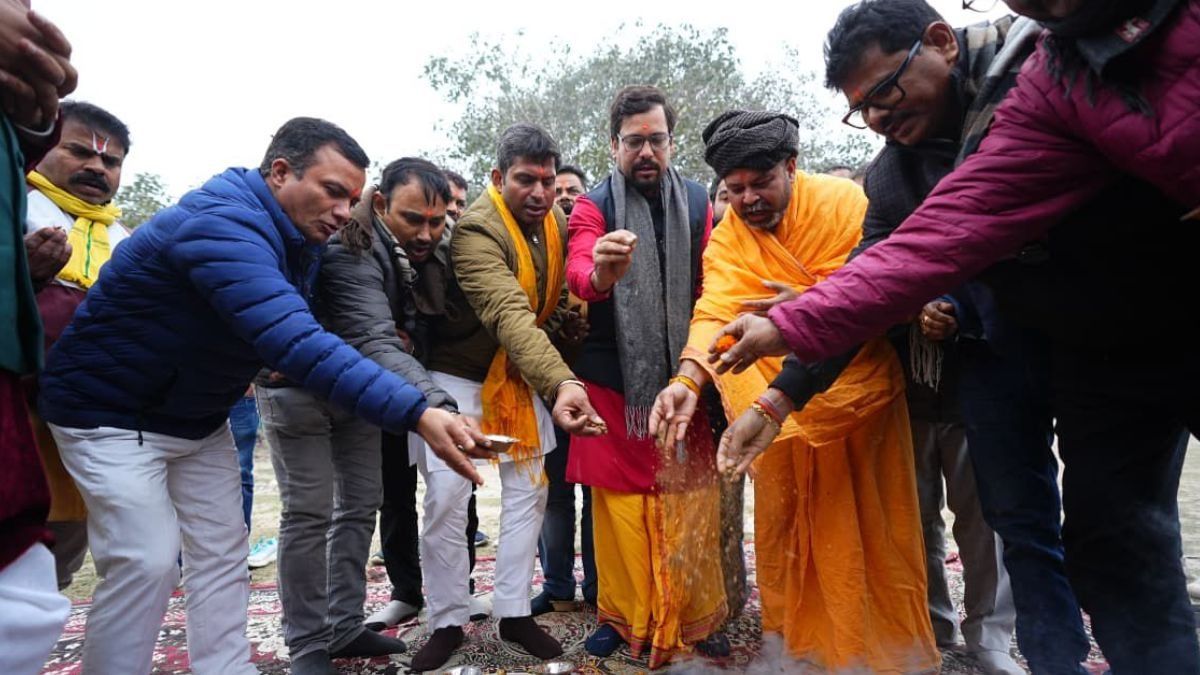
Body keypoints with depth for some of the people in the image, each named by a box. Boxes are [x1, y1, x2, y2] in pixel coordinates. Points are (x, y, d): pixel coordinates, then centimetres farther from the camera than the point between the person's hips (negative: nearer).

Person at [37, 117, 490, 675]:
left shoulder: (295, 235, -2)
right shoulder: (223, 225, -33)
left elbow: (295, 332, 8)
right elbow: (298, 345, -46)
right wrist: (417, 414, -52)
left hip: (198, 416, 8)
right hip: (112, 412, -8)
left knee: (222, 551, 6)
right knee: (147, 560, -12)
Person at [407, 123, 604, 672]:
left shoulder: (558, 223, -2)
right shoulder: (477, 230, -26)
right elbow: (509, 314, -40)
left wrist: (553, 376, -7)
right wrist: (561, 381, -54)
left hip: (523, 374, 6)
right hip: (459, 374, -6)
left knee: (528, 490, 6)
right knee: (446, 496, -7)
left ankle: (514, 612, 20)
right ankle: (447, 622, 12)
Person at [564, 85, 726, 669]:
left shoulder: (698, 203, 6)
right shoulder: (593, 206, -1)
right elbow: (578, 271, -20)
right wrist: (602, 273, -44)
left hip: (683, 378, 2)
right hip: (614, 379, -1)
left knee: (689, 500, 6)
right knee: (618, 499, 5)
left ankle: (695, 618, 23)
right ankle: (622, 615, 22)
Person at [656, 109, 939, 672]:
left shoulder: (845, 202, -10)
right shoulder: (727, 240, -2)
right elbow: (715, 315, -18)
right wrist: (687, 382, -37)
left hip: (860, 390, -2)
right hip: (779, 405, 3)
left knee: (874, 524, 6)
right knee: (785, 523, 8)